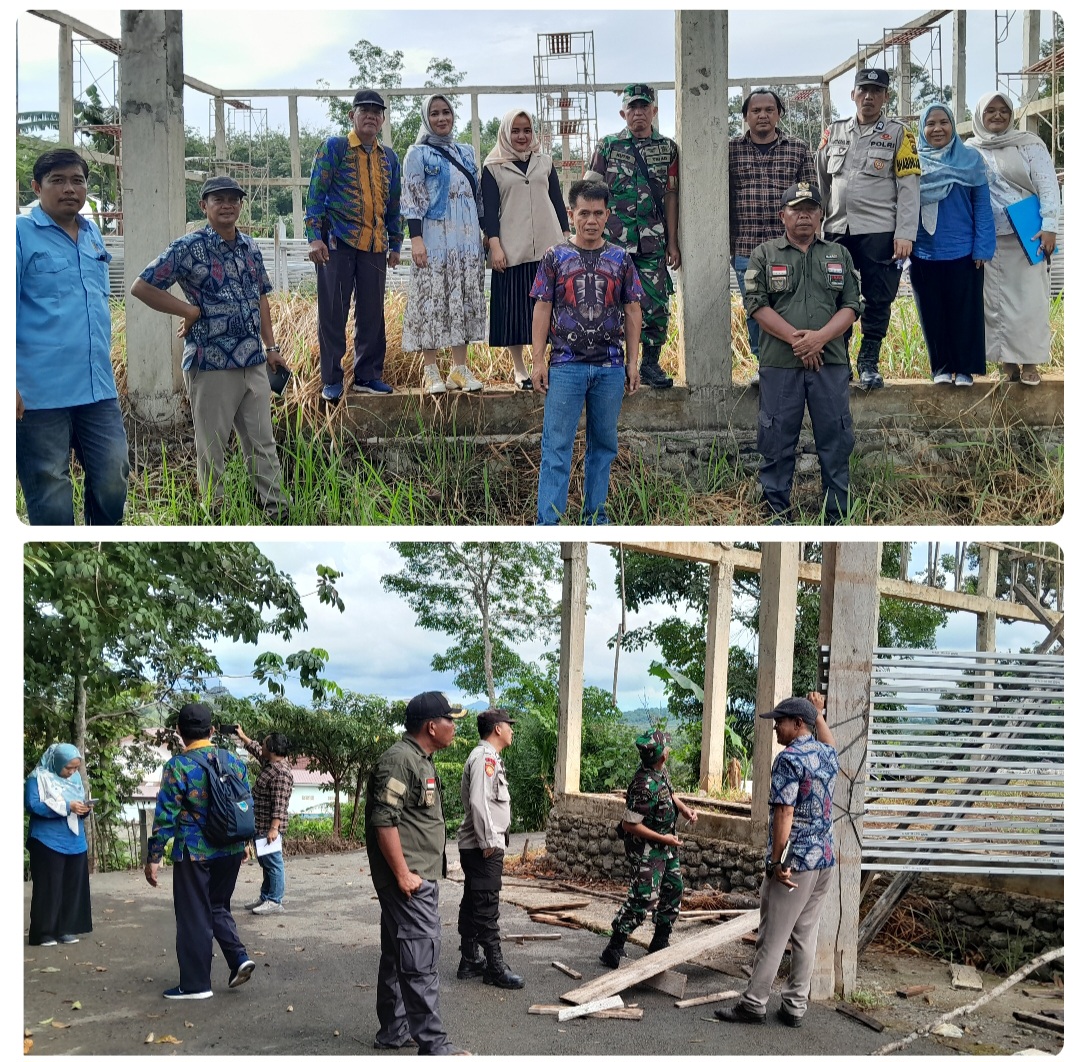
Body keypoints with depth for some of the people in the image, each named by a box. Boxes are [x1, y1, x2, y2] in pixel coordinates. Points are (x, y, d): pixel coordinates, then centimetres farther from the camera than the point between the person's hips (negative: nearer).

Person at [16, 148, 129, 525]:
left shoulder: (93, 234, 15)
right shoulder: (20, 233, -3)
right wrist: (10, 384, -16)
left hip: (98, 390, 6)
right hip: (40, 393, -5)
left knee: (113, 484, 7)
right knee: (51, 500, 3)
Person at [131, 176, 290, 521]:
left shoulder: (250, 247, 10)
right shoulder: (188, 247, -9)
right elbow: (141, 287, -9)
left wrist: (271, 347, 15)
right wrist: (190, 312, -11)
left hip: (254, 362, 6)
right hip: (211, 365, -5)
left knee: (262, 441, 11)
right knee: (212, 447, 5)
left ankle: (276, 508, 18)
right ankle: (215, 512, 15)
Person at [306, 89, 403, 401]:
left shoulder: (389, 157, 15)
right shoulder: (333, 147, 1)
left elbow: (394, 204, 21)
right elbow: (315, 193, -5)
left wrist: (395, 245, 16)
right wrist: (314, 237, -14)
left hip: (375, 246, 5)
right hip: (337, 242, -5)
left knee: (372, 313, 7)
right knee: (333, 313, -1)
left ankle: (368, 376, 17)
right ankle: (332, 380, 6)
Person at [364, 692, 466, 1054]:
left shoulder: (420, 760, 15)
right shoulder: (399, 760, -17)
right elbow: (383, 821, -23)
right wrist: (403, 874, -22)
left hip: (420, 876, 10)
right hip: (409, 879, -10)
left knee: (399, 954, 16)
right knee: (420, 957, -9)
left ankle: (393, 1030, 24)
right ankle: (433, 1044, -7)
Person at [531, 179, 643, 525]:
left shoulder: (621, 259, 8)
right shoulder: (555, 257, 3)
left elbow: (632, 312, 9)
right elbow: (542, 310, 2)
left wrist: (633, 362, 3)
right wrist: (538, 360, -5)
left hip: (610, 367, 2)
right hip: (566, 366, -2)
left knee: (603, 444, 9)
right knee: (557, 446, -4)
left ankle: (595, 516, 19)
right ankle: (548, 522, -3)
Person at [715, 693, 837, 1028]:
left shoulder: (789, 759, -16)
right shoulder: (827, 755, 8)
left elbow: (784, 815, -21)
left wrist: (776, 862, -17)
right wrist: (820, 714, 42)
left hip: (795, 862, -8)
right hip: (825, 859, 8)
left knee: (773, 937, 0)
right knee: (806, 935, 11)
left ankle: (753, 1004, 7)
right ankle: (795, 1006, 16)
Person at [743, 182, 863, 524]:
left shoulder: (839, 255, 14)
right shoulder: (764, 255, 8)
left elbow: (851, 306, 6)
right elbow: (757, 304, -2)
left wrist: (820, 337, -12)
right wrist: (795, 339, -13)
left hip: (830, 363, 2)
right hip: (779, 364, -2)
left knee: (836, 441, 4)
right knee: (777, 441, 2)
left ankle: (837, 517, 12)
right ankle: (776, 515, 11)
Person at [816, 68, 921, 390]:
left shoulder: (898, 134, 3)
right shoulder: (834, 132, 13)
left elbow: (908, 188, -3)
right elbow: (821, 182, 17)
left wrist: (905, 234, -11)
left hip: (880, 232, -3)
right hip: (837, 231, 3)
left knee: (878, 301, 1)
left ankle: (869, 363, 12)